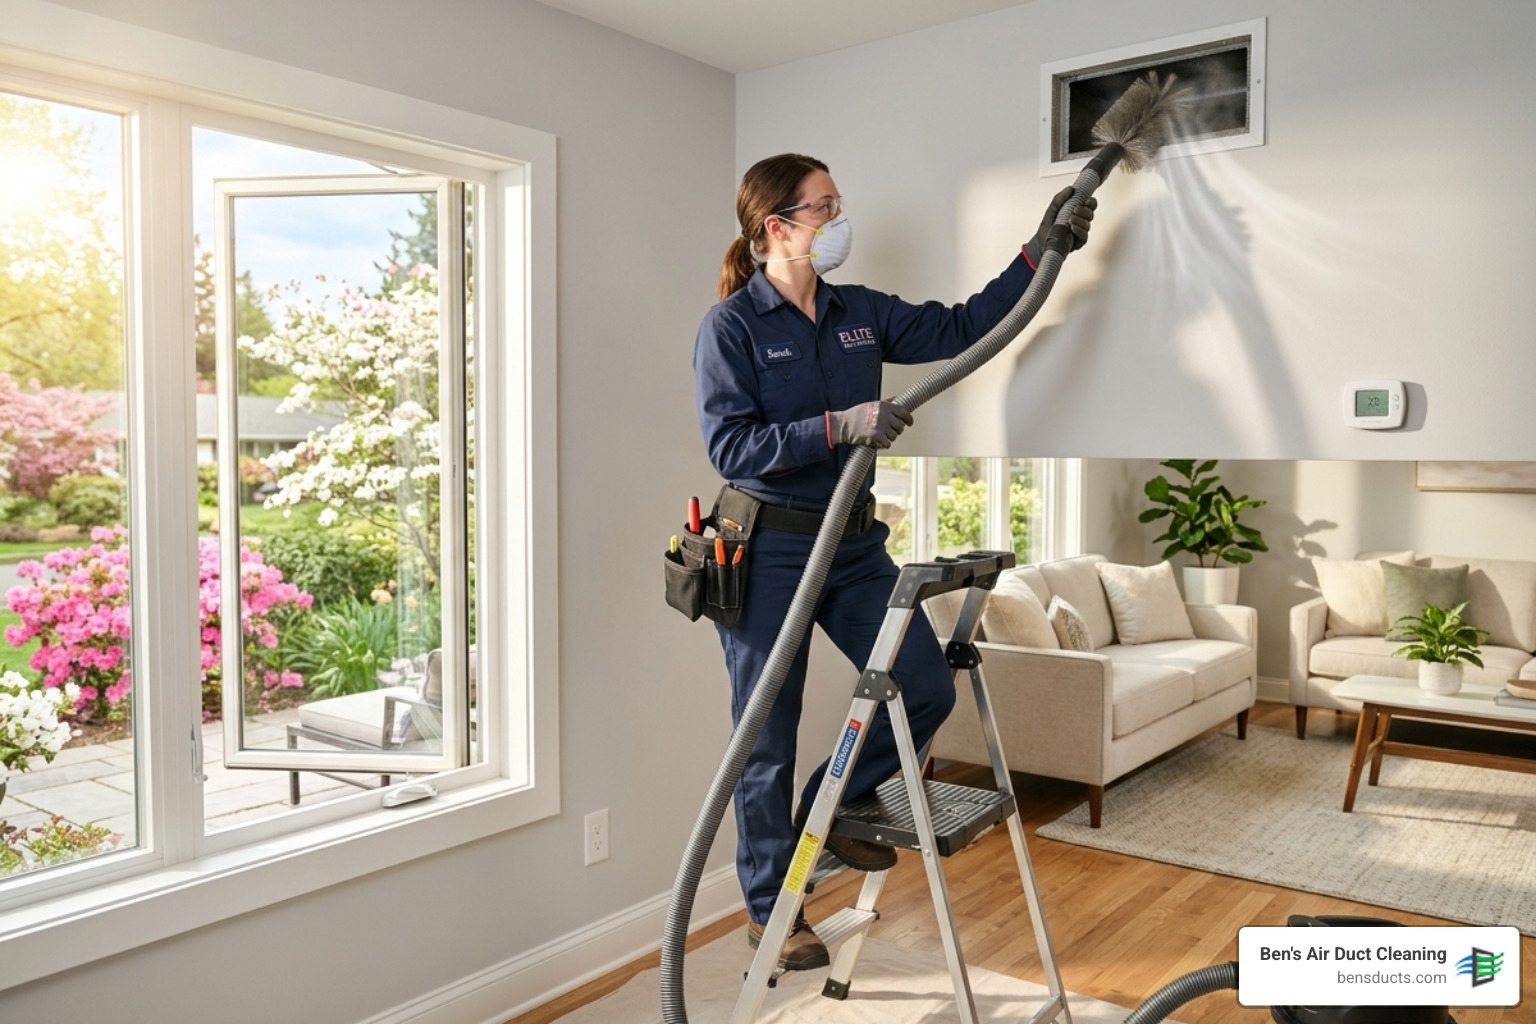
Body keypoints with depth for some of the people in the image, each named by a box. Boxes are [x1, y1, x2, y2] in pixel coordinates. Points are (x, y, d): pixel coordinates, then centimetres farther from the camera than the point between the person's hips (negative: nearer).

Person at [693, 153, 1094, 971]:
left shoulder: (859, 313, 8)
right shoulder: (730, 326, -10)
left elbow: (959, 328, 9)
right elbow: (730, 447, -18)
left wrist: (1040, 251, 5)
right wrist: (839, 426, -26)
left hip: (855, 543, 6)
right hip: (770, 551, -6)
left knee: (928, 690, 4)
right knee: (769, 737, 5)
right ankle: (768, 910, 26)